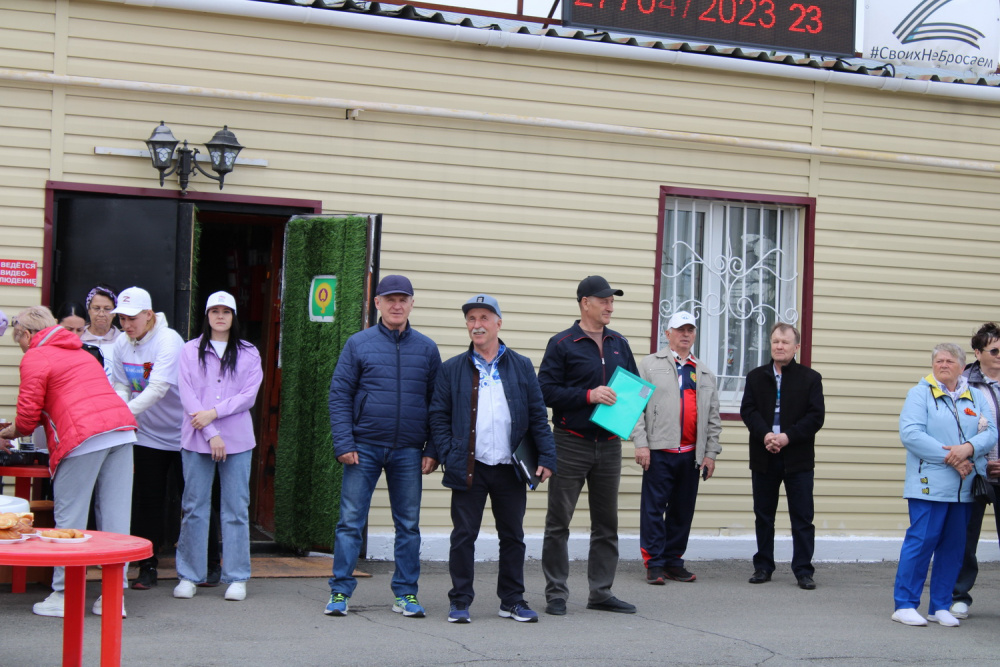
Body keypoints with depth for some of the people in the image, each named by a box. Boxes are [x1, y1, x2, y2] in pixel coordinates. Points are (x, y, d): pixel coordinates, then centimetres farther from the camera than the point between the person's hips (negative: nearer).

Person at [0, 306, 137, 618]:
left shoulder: (35, 358, 5)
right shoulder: (79, 353, 30)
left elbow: (29, 413, 1)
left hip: (84, 438, -7)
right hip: (122, 428, 7)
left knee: (70, 516, 1)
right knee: (115, 514, 5)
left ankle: (63, 595, 4)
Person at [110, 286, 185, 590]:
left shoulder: (168, 341, -21)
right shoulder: (121, 344, -1)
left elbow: (157, 389, -31)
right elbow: (121, 387, 3)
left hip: (182, 432, -5)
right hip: (148, 434, 5)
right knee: (148, 502, 4)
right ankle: (147, 567, 11)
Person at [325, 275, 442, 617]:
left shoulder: (426, 348, 7)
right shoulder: (359, 344, 2)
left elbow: (437, 402, 9)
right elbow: (339, 395, 0)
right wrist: (344, 443, -9)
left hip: (408, 452, 2)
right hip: (364, 448, -2)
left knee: (408, 525, 7)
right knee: (350, 521, -1)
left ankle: (406, 593, 17)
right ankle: (340, 591, 7)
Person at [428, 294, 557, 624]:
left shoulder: (522, 367, 9)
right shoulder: (452, 370, 7)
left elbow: (538, 415, 7)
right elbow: (439, 417, 5)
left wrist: (546, 457, -2)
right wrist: (447, 456, -7)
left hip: (510, 469, 1)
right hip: (469, 469, -1)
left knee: (513, 536, 9)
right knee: (464, 535, 1)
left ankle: (512, 600, 20)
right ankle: (460, 601, 11)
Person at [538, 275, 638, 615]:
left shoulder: (619, 344, 12)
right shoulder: (562, 344, -4)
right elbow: (546, 390, -11)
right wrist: (589, 395, -18)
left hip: (609, 444, 5)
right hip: (571, 444, -5)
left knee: (606, 523, 10)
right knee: (558, 522, 0)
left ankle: (601, 592, 18)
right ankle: (556, 593, 7)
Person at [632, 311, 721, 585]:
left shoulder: (705, 374, 17)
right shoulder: (650, 365, 6)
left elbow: (713, 418, 17)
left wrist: (710, 453, 9)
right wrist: (641, 443, -10)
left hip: (691, 454, 4)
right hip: (660, 450, -4)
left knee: (682, 510, 7)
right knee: (654, 508, -3)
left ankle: (673, 561, 17)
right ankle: (654, 564, 2)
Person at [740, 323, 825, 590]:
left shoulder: (810, 378, 2)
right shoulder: (756, 377, 8)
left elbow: (816, 416, -5)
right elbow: (747, 410, -1)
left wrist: (788, 437, -16)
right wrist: (765, 435, -18)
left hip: (798, 458, -2)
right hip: (764, 457, 2)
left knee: (802, 517, 0)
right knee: (763, 515, 9)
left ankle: (803, 570, 5)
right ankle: (763, 566, 19)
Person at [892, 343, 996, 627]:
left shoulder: (976, 397, 13)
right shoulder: (920, 393, 0)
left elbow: (990, 432, 4)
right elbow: (910, 433, -12)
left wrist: (969, 448, -17)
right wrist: (949, 458, -16)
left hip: (964, 486, 5)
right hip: (930, 484, -5)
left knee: (954, 546, 7)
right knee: (921, 540, -7)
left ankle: (940, 606, 16)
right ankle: (904, 605, -1)